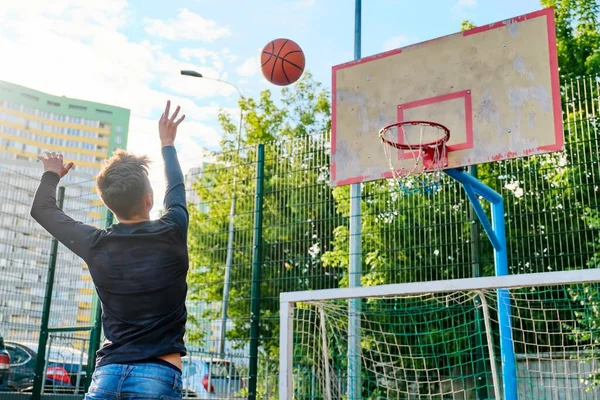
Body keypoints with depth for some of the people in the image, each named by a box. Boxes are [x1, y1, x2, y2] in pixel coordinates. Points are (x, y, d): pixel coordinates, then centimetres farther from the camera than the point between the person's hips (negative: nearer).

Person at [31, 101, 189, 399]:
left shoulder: (96, 246, 3)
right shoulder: (170, 235, -3)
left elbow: (43, 209, 21)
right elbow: (175, 189, 20)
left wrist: (51, 175, 40)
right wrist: (167, 144, 37)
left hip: (108, 373, 3)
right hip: (158, 375, -2)